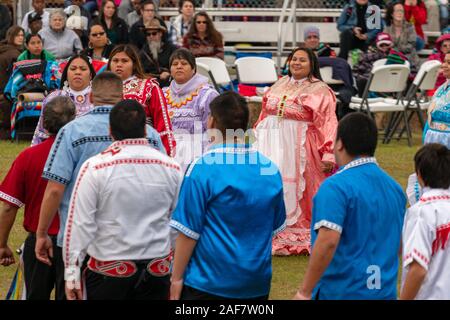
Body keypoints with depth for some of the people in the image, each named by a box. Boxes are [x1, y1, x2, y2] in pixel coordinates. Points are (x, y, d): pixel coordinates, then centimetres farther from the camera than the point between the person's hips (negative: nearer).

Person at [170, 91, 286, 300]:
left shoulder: (202, 169, -13)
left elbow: (188, 232, -12)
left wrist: (177, 278, -4)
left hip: (208, 283, -5)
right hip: (257, 284, 5)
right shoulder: (271, 169, 4)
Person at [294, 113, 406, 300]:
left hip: (341, 292, -7)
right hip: (386, 292, 7)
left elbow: (328, 241, -24)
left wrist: (304, 291, -20)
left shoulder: (336, 186, -14)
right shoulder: (394, 188, 11)